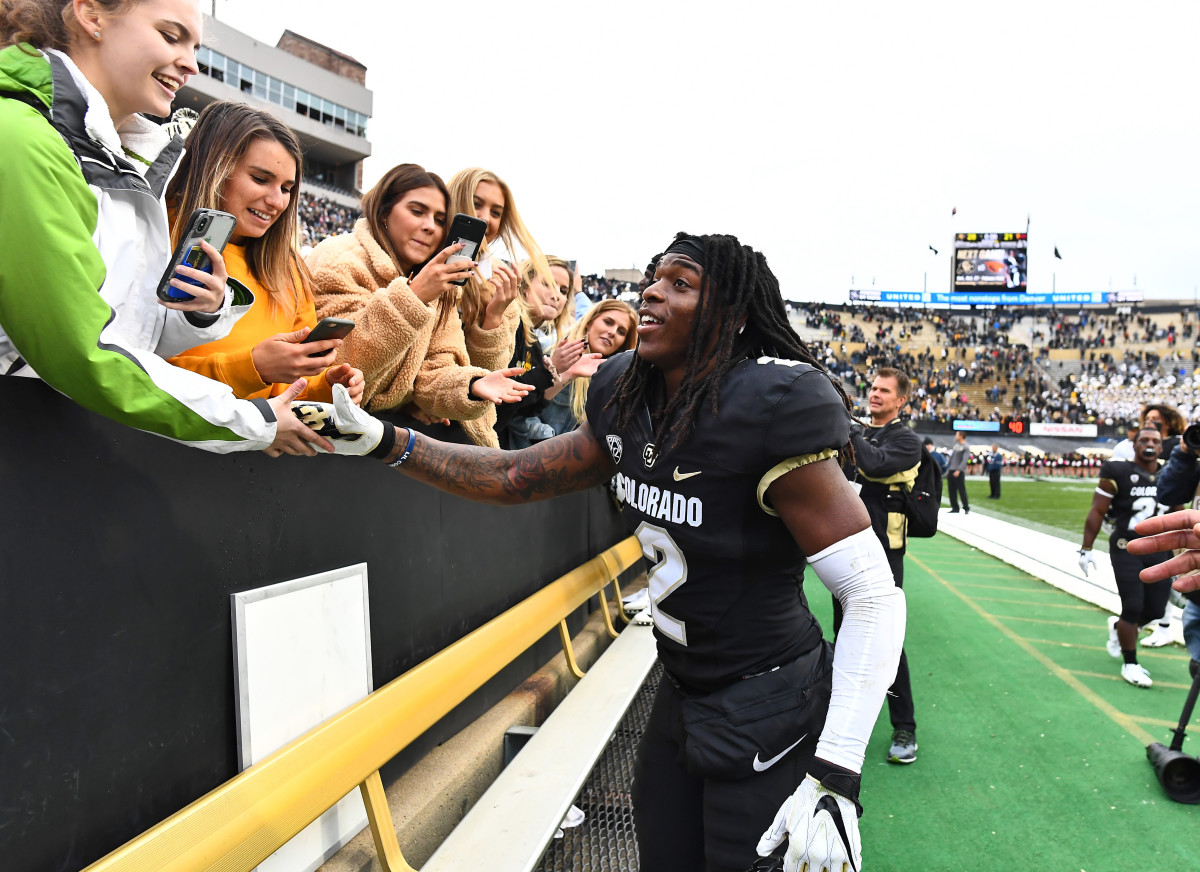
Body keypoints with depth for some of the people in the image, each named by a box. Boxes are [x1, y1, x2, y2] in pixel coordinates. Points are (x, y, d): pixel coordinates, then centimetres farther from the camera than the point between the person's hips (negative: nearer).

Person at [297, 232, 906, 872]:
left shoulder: (770, 410, -24)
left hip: (771, 722, -6)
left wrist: (834, 782, -26)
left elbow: (875, 593, -23)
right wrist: (381, 439, -4)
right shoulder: (629, 405, -1)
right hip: (681, 699, 7)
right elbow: (512, 477, 6)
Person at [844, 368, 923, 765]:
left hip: (881, 551, -6)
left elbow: (875, 464, -24)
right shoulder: (855, 435, 13)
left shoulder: (906, 440, -5)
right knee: (845, 634, 15)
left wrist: (847, 427, -14)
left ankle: (904, 729, 7)